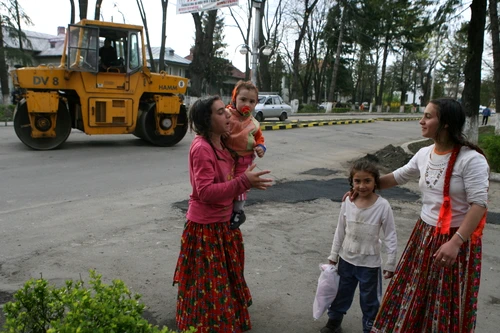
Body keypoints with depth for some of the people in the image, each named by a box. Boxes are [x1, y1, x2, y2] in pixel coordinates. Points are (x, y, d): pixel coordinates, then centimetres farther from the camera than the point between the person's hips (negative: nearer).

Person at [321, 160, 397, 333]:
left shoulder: (382, 205, -20)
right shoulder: (347, 202, -10)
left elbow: (390, 237, -11)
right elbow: (340, 231, 1)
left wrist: (390, 264, -8)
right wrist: (334, 255, 7)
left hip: (369, 264, -3)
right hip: (346, 259, 3)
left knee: (370, 300, 16)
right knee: (341, 294, 23)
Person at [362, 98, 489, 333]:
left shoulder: (471, 159, -20)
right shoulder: (424, 154, 0)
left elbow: (479, 204, -23)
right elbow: (398, 177, 14)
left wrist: (455, 242, -29)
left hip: (457, 238, -6)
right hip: (424, 234, 6)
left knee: (448, 304, 10)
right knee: (413, 293, 17)